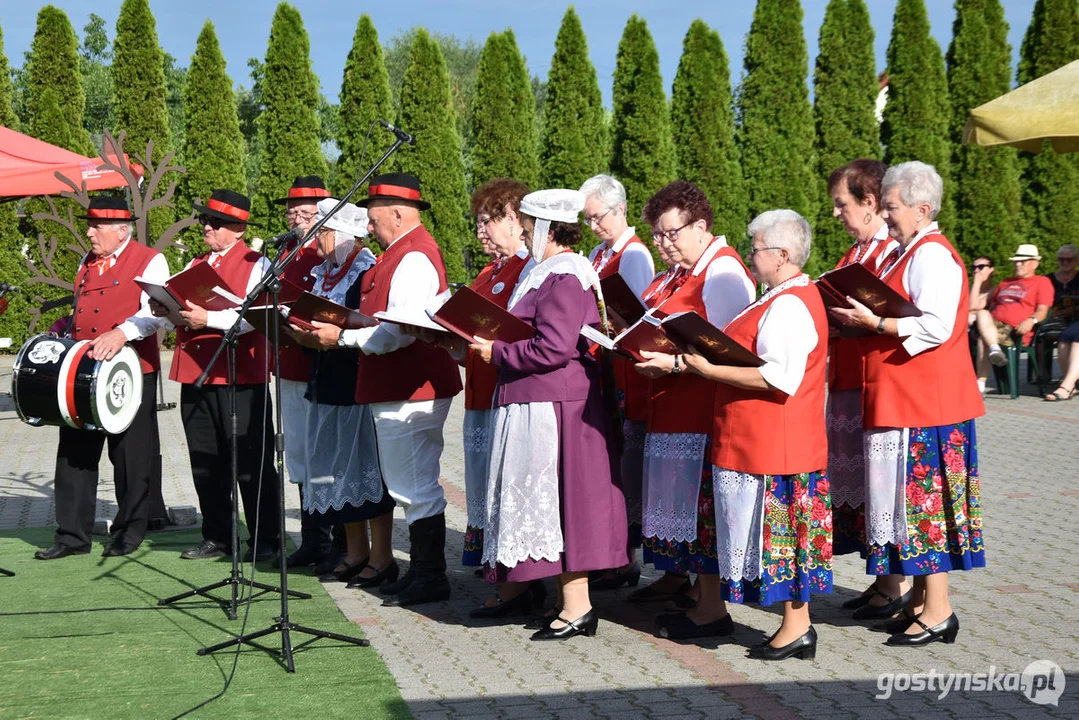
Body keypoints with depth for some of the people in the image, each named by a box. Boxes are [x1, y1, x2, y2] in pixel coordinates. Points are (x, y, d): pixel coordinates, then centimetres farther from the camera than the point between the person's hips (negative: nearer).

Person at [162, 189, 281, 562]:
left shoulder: (255, 264, -3)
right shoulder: (195, 265, 18)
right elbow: (181, 314, 19)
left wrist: (207, 319, -24)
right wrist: (167, 310, -3)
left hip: (240, 378, -7)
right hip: (195, 376, 7)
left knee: (252, 463, -1)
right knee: (205, 464, 11)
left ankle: (264, 540, 7)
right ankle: (216, 538, 21)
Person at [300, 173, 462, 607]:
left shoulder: (413, 257, -17)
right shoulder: (404, 253, 16)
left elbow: (399, 331, -25)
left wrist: (343, 336, -21)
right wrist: (340, 330, 8)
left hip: (409, 392, -11)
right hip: (402, 388, 11)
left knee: (415, 486, -4)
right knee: (412, 485, 16)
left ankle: (430, 578, 5)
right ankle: (422, 572, 25)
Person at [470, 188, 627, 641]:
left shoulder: (563, 277, -16)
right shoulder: (550, 272, 17)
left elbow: (552, 349, -24)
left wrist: (497, 352, -13)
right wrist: (494, 343, 9)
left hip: (553, 408, -11)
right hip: (539, 403, 11)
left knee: (558, 499, -5)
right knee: (552, 502, 13)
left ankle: (577, 608, 1)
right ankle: (569, 601, 20)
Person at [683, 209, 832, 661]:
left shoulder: (788, 305, -18)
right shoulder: (790, 297, 16)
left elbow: (779, 376, -25)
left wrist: (710, 370, -21)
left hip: (775, 442, -11)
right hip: (765, 440, 11)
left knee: (778, 529, -3)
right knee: (782, 531, 13)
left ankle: (796, 627, 6)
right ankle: (797, 626, 19)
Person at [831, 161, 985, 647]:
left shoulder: (931, 256, -14)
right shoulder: (907, 252, 17)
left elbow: (935, 327, -23)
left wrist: (873, 323, -19)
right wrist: (861, 319, 10)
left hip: (924, 404, -10)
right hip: (901, 402, 10)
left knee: (922, 502, -5)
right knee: (912, 502, 13)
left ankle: (937, 613, 2)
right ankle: (921, 603, 21)